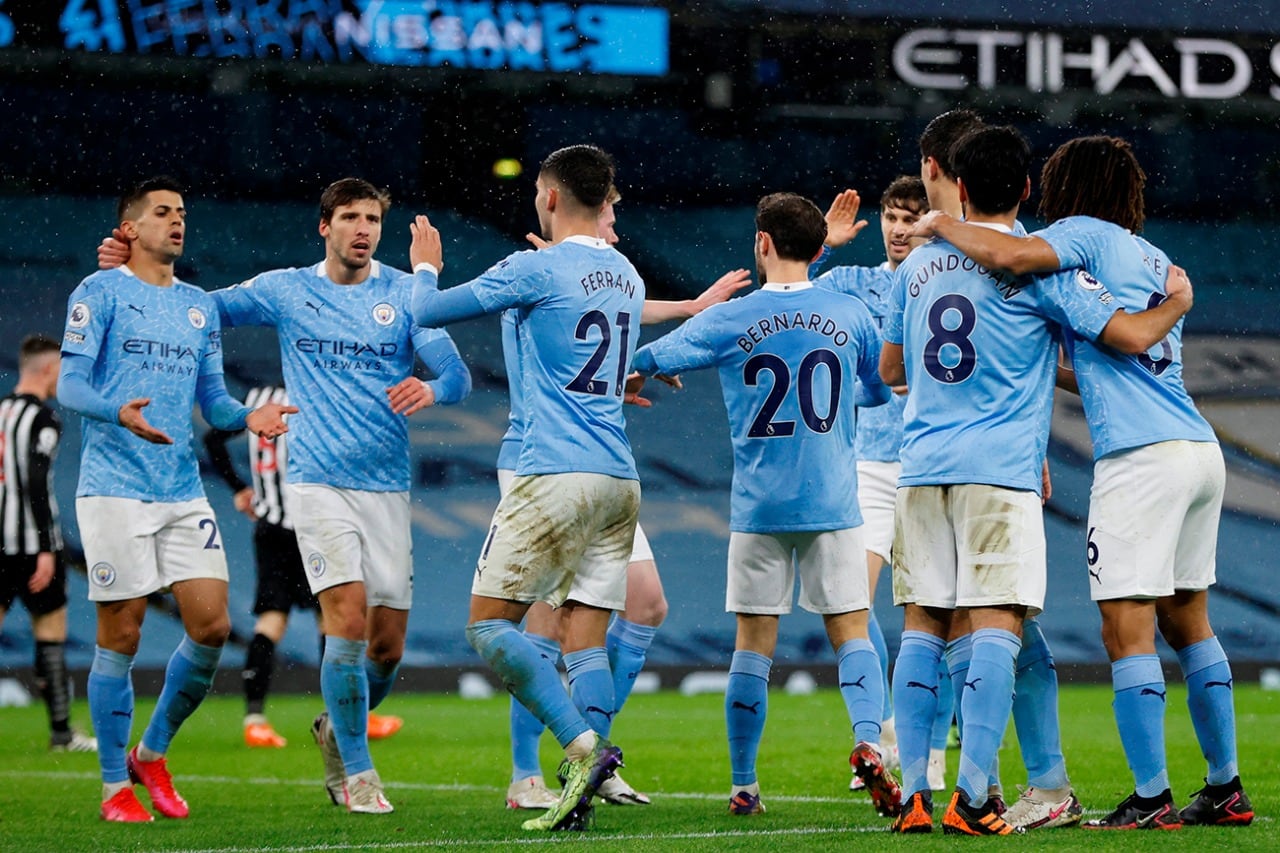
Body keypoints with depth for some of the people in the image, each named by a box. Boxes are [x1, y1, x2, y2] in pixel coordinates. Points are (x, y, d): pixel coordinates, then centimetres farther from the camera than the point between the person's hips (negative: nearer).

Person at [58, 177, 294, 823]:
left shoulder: (200, 306, 17)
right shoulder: (100, 292, 0)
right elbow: (69, 385, -7)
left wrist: (246, 416, -3)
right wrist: (119, 413, -27)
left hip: (184, 493, 6)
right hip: (114, 490, -5)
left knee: (211, 626, -3)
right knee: (121, 636, -4)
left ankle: (152, 754, 17)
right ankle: (115, 787, 7)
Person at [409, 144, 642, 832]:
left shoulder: (536, 270, -7)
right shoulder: (625, 278, 14)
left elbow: (428, 311, 2)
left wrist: (425, 267, 25)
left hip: (555, 477, -7)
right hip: (620, 482, 7)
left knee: (490, 624, -3)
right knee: (584, 638, 5)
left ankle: (582, 744, -19)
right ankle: (581, 789, -6)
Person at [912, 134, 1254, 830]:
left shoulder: (1087, 234, 0)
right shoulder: (1154, 258, 23)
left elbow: (1012, 255, -18)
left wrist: (943, 227, -2)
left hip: (1141, 456, -8)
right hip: (1201, 451, 8)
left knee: (1127, 631, -6)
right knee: (1187, 623, 16)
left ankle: (1151, 798, -8)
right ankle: (1226, 790, 18)